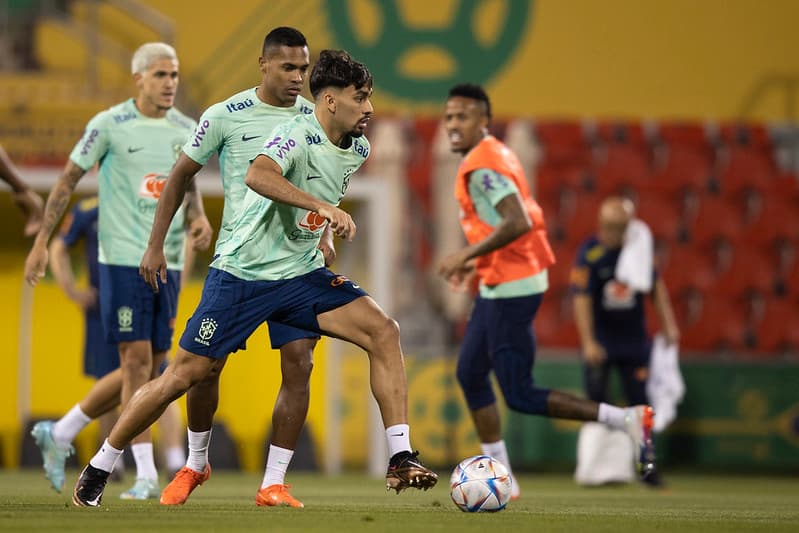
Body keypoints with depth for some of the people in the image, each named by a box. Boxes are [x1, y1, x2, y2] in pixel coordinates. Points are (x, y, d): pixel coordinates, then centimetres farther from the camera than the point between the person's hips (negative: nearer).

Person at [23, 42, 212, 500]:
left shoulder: (187, 130, 9)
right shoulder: (109, 125, -5)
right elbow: (68, 180, 1)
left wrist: (199, 218, 0)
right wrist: (41, 243, -3)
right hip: (123, 257, -6)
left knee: (150, 368, 6)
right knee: (137, 361, -10)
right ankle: (146, 476, -7)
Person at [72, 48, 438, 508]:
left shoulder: (359, 150, 5)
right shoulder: (298, 134, -19)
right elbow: (258, 176, -42)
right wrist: (321, 206, -49)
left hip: (301, 273, 6)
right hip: (242, 274, -6)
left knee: (383, 332, -14)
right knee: (185, 375, -4)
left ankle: (401, 460, -13)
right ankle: (97, 471, 12)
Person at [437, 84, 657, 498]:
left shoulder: (482, 166, -17)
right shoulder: (495, 156, 14)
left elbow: (518, 222, -29)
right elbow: (524, 219, 21)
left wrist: (466, 255, -22)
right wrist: (477, 262, 19)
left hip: (510, 288, -11)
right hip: (498, 286, 11)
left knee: (520, 396, -7)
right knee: (470, 373, 14)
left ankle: (627, 419, -7)